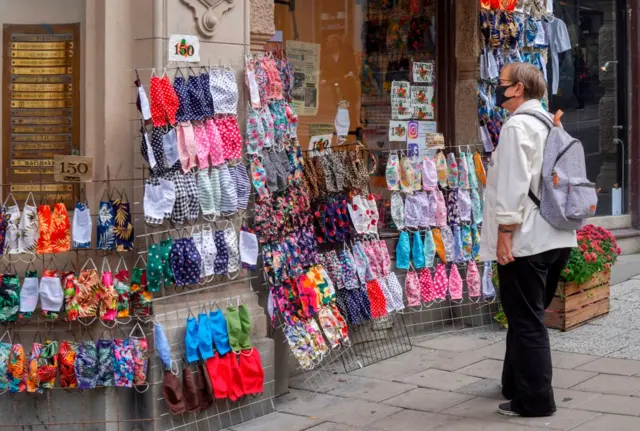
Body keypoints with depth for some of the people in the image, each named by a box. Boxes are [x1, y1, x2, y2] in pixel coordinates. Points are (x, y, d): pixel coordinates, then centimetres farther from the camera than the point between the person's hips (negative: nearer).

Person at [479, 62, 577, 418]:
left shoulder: (517, 126, -13)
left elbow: (513, 185, -20)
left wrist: (505, 234, -18)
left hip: (526, 240, -9)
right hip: (554, 237, 9)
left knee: (526, 320, -2)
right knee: (529, 317, 18)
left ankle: (534, 400, 3)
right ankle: (517, 384, 29)